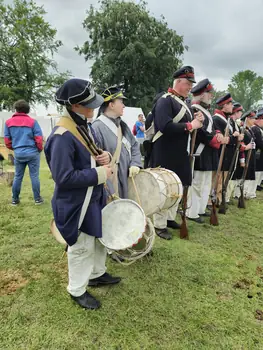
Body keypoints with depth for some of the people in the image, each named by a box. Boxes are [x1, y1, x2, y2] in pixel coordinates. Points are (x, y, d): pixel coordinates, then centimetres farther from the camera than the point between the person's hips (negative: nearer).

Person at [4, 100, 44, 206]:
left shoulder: (8, 122, 3)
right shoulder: (32, 121, -6)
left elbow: (7, 140, 5)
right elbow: (39, 139, -9)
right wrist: (39, 149, 9)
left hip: (18, 154, 3)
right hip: (32, 152, -3)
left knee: (18, 176, 13)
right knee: (34, 176, 4)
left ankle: (15, 199, 21)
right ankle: (37, 199, 10)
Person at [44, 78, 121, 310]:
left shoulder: (86, 125, 3)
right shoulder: (62, 137, -26)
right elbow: (64, 177, -29)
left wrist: (105, 157, -7)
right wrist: (99, 174, -23)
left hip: (95, 197, 9)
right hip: (75, 204, -9)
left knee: (100, 237, 24)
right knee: (82, 247, 9)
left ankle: (97, 274, 48)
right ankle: (77, 290, 34)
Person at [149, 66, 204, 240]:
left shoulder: (184, 103, 16)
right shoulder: (165, 101, -13)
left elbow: (187, 124, 21)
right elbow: (165, 126, -27)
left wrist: (197, 121, -1)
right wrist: (190, 125, -22)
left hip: (181, 155, 9)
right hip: (166, 156, -9)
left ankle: (170, 218, 34)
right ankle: (159, 225, 15)